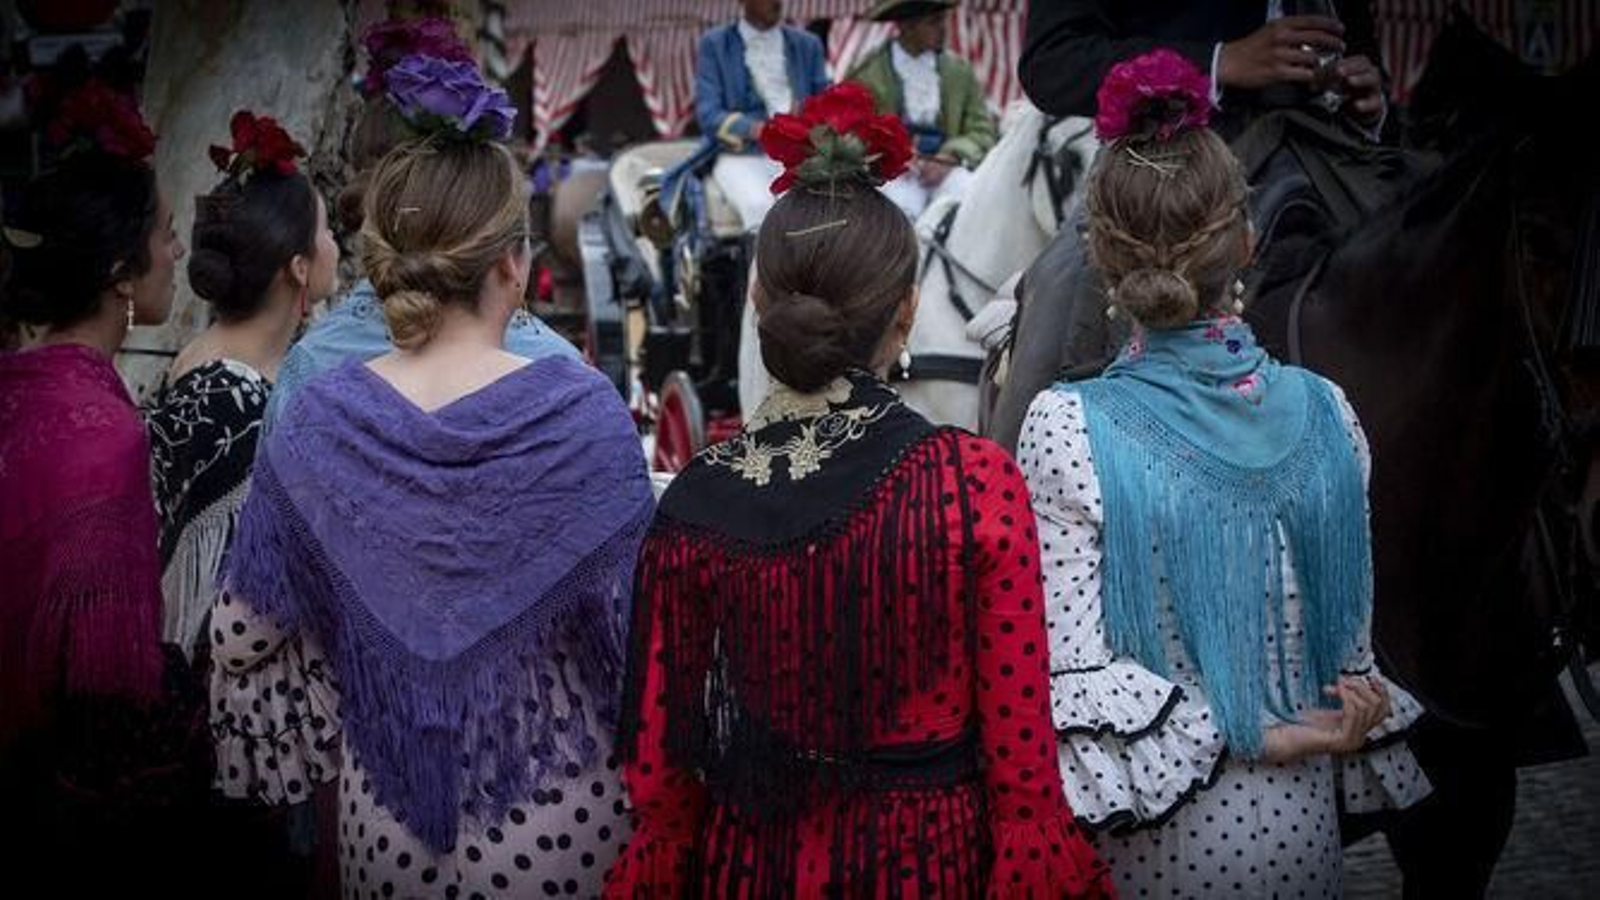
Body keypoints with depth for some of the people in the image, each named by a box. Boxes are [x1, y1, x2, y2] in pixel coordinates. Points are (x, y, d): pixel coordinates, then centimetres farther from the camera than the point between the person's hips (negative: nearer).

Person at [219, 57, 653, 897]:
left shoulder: (316, 424, -11)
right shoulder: (582, 411, -18)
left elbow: (238, 643, -4)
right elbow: (645, 618, -13)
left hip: (390, 822, 2)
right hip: (558, 820, -2)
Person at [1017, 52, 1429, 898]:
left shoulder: (1067, 430, -16)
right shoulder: (1325, 413, -6)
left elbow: (1074, 669, -17)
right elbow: (1354, 643, 1)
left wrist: (1250, 736, -12)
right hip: (1299, 828, 3)